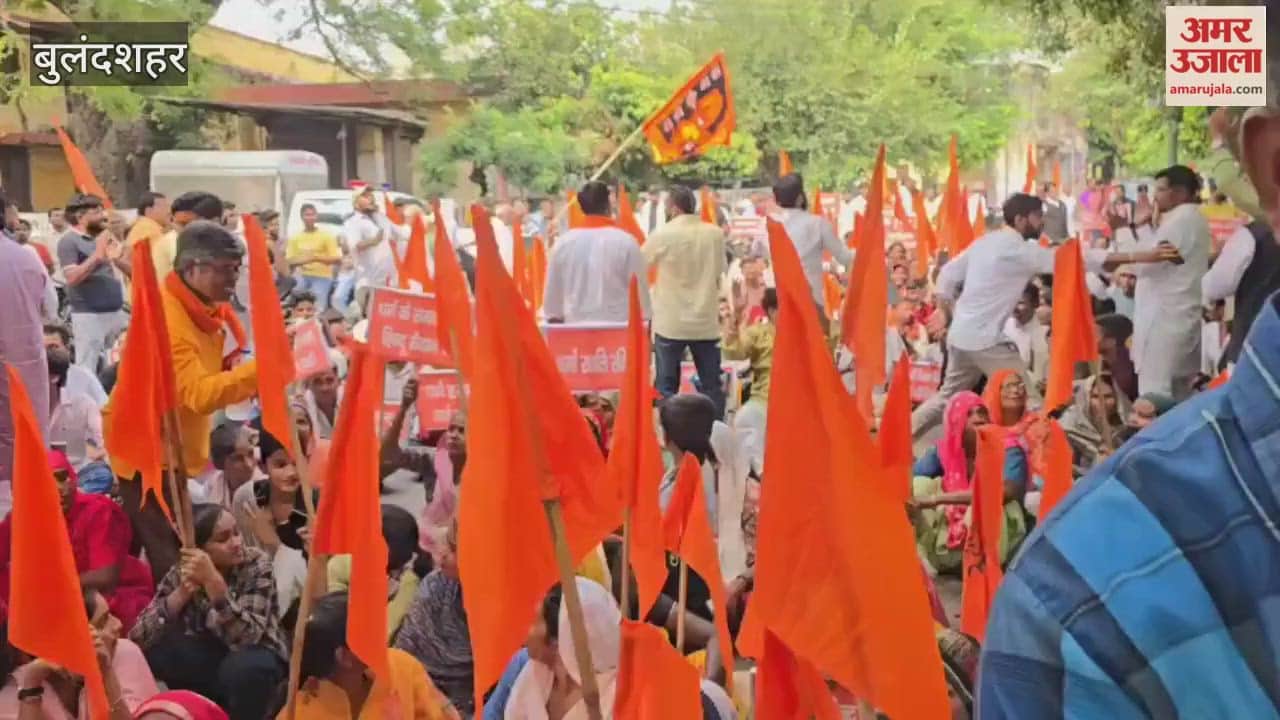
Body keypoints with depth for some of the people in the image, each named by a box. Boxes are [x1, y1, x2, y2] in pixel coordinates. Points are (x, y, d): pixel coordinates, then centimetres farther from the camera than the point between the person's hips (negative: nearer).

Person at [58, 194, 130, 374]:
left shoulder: (102, 237, 14)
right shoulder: (69, 241, -7)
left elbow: (127, 267, 21)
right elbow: (72, 278, -18)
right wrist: (97, 255, -19)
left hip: (116, 310, 7)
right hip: (89, 314, -7)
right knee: (87, 370, -5)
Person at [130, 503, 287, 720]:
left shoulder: (256, 565, -22)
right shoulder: (181, 573, -14)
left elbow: (246, 637, -34)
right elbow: (138, 638, -21)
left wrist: (213, 581, -43)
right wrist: (181, 593, -33)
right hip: (207, 657, 4)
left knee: (243, 667, -36)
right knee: (149, 654, -20)